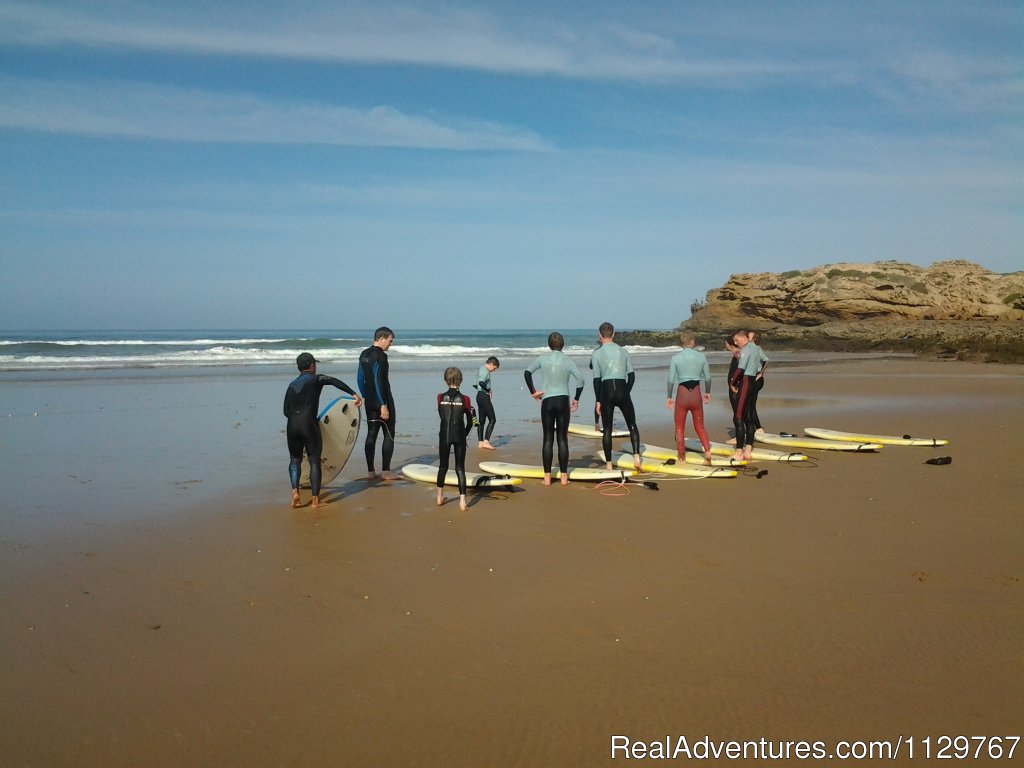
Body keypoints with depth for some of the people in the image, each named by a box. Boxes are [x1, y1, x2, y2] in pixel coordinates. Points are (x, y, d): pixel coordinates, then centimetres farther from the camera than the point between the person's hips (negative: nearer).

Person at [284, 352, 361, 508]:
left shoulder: (292, 385, 17)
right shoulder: (315, 379, 2)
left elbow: (286, 411, 15)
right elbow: (334, 381, -17)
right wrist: (354, 394, -23)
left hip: (292, 426, 5)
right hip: (309, 425, -5)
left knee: (295, 459, 21)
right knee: (314, 462, 3)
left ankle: (295, 491, 3)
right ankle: (315, 499, 1)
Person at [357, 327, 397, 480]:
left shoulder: (364, 355, 11)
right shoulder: (380, 356, -16)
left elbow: (361, 379, 15)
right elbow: (379, 381, -21)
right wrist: (384, 405, -20)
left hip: (370, 401, 8)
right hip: (382, 400, -8)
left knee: (371, 434, 10)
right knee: (389, 435, 1)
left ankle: (370, 471, 12)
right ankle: (386, 471, 2)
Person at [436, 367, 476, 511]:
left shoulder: (440, 397, -2)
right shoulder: (465, 399, -5)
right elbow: (470, 422, 1)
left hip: (444, 436, 1)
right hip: (459, 436, -1)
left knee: (443, 466, 17)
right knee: (460, 468, 4)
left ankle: (440, 497, 25)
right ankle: (462, 501, -3)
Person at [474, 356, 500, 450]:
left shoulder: (481, 369, 16)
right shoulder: (485, 371, -14)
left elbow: (476, 385, 18)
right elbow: (481, 383, -31)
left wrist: (488, 389, 9)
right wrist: (489, 390, -17)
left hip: (479, 395, 10)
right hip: (484, 396, -10)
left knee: (482, 420, 11)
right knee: (492, 420, -9)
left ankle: (481, 442, 13)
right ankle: (486, 442, -15)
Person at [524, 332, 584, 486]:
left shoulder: (543, 358, 2)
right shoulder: (568, 360, 2)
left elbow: (527, 372, -4)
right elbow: (580, 380, -6)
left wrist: (533, 391, 4)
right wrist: (576, 399, 6)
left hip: (547, 401, 0)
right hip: (563, 401, 0)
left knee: (548, 439, 4)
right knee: (562, 438, 5)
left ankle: (547, 477, 4)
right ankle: (564, 476, 6)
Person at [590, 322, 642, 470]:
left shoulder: (597, 354, 1)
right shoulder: (623, 351, 10)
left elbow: (597, 379, -2)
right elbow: (631, 375, 7)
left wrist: (598, 400, 1)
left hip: (606, 391, -1)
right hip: (622, 390, 2)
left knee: (607, 429, 6)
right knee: (632, 425, 11)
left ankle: (609, 464, 7)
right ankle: (636, 456, -5)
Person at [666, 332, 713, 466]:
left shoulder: (675, 358, -5)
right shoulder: (701, 356, -1)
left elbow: (671, 380, -5)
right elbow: (707, 377, 5)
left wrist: (670, 397, 6)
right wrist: (708, 392, 20)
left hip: (682, 393, -2)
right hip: (696, 393, 2)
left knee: (679, 428, 13)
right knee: (700, 426, 16)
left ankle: (682, 457, 12)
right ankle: (707, 451, -3)